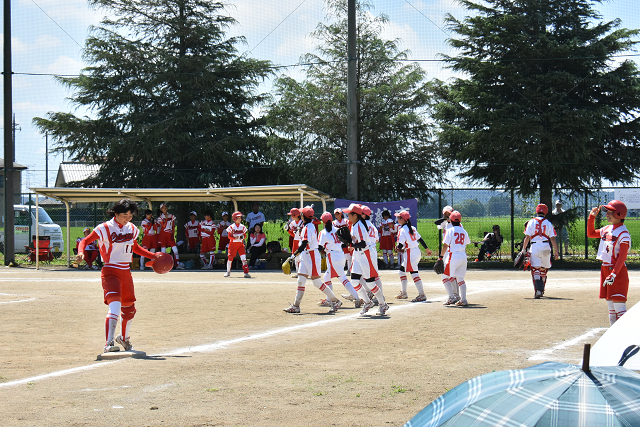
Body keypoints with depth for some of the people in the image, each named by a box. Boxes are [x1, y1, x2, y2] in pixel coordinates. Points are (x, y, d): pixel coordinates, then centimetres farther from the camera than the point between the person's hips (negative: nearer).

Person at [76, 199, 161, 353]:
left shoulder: (132, 229, 9)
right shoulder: (105, 229, -9)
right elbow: (85, 241, -7)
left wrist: (153, 256, 20)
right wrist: (81, 253, -27)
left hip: (126, 271, 7)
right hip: (110, 272, -7)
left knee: (129, 308, 18)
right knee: (115, 305, -24)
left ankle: (124, 337, 42)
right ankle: (109, 343, -26)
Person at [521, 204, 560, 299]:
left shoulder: (532, 222, 3)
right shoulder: (548, 223, 8)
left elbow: (527, 237, -2)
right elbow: (552, 238, 3)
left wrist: (523, 249, 3)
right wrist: (556, 251, 5)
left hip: (534, 247, -2)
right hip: (545, 247, 2)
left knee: (535, 269, -6)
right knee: (544, 269, 18)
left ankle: (538, 290, -22)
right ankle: (541, 290, 27)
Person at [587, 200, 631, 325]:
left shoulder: (623, 234, -14)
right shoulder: (607, 229, 10)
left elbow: (622, 257, -20)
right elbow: (591, 234, 25)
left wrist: (614, 274, -27)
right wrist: (592, 217, 15)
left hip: (618, 271, -9)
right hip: (605, 269, 9)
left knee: (619, 306, -13)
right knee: (611, 307, 13)